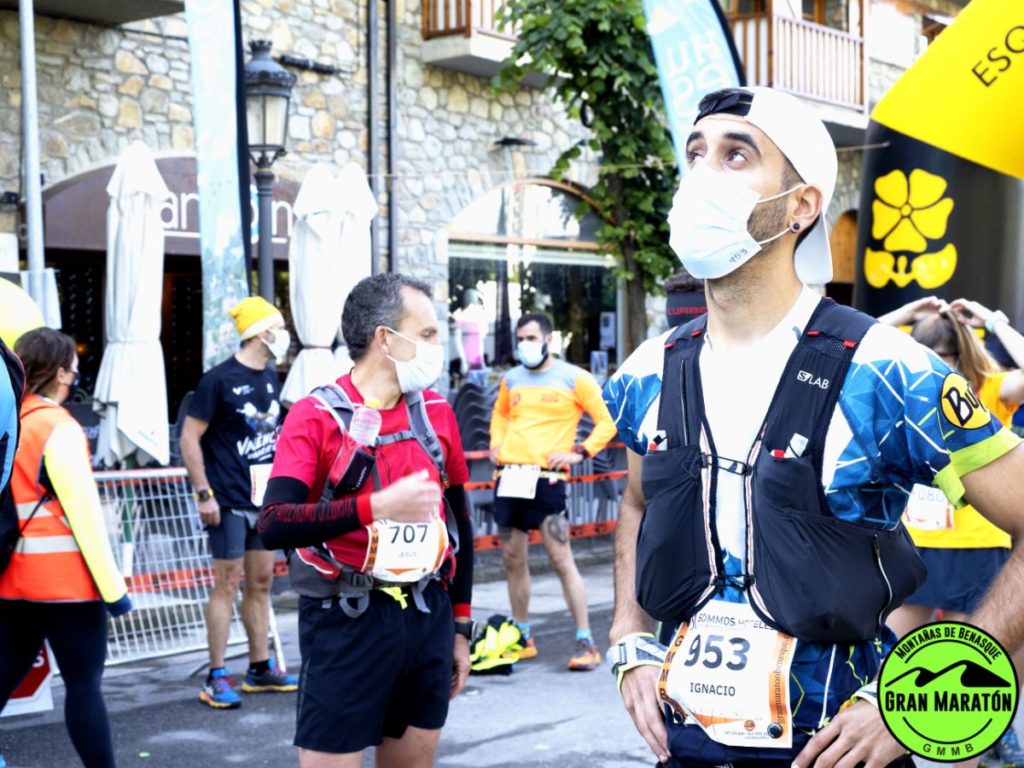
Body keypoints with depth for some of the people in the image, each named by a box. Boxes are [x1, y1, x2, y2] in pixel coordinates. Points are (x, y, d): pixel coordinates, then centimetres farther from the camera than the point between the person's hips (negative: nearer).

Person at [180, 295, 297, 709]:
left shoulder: (270, 377, 11)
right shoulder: (219, 379, -12)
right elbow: (190, 437, -12)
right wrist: (204, 493, -16)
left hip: (264, 498, 7)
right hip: (229, 501, -7)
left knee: (261, 583, 12)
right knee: (227, 584, -4)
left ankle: (260, 669, 22)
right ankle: (217, 678, 3)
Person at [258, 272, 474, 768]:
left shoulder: (436, 413, 7)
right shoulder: (317, 416, -9)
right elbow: (274, 525, -21)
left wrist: (460, 625, 16)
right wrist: (378, 506, -30)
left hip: (428, 617, 5)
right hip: (347, 622, -5)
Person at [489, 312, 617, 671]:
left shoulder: (574, 378, -1)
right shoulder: (511, 379, 13)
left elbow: (606, 422, 0)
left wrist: (579, 452, -11)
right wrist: (496, 444, 14)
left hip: (545, 477, -5)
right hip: (509, 476, 6)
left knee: (561, 558, -9)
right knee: (513, 559, 10)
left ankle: (585, 643, -4)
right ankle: (523, 638, 22)